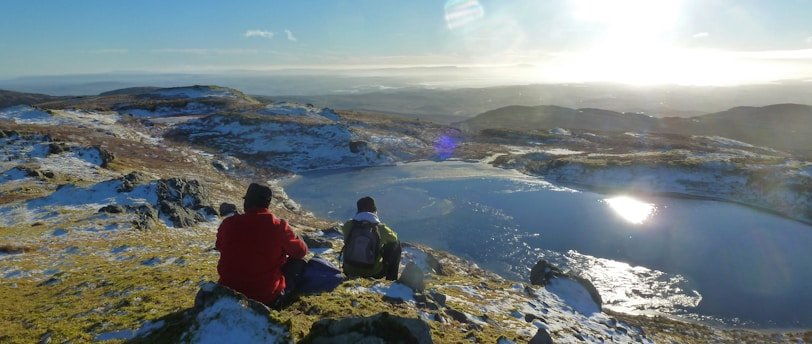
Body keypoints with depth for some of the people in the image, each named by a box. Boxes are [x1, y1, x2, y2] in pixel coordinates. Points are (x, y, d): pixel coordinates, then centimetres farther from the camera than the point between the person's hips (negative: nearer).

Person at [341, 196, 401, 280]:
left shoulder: (348, 226, -10)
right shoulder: (380, 228, -15)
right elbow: (394, 237, 6)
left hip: (350, 272, 3)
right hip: (374, 273, -2)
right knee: (395, 243, 15)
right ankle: (391, 279, 26)